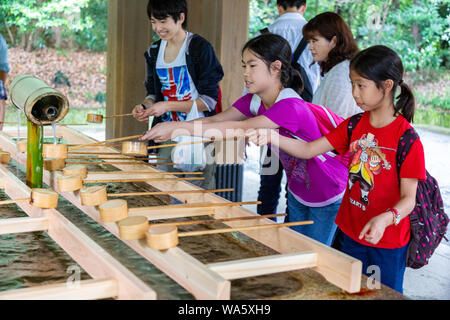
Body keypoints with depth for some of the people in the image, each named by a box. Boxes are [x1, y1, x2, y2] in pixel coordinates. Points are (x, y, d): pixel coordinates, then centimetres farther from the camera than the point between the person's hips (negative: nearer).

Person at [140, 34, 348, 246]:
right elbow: (216, 120, -14)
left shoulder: (291, 106, -32)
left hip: (328, 199, -7)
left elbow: (241, 129, -40)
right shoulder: (254, 100, -4)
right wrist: (170, 130, -30)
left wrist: (179, 127, -43)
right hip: (297, 193, 8)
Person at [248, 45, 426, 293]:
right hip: (349, 235, 5)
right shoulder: (354, 126, 1)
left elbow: (409, 198, -17)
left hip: (387, 243, -5)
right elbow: (308, 150, -3)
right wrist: (271, 137, -19)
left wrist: (385, 219, -37)